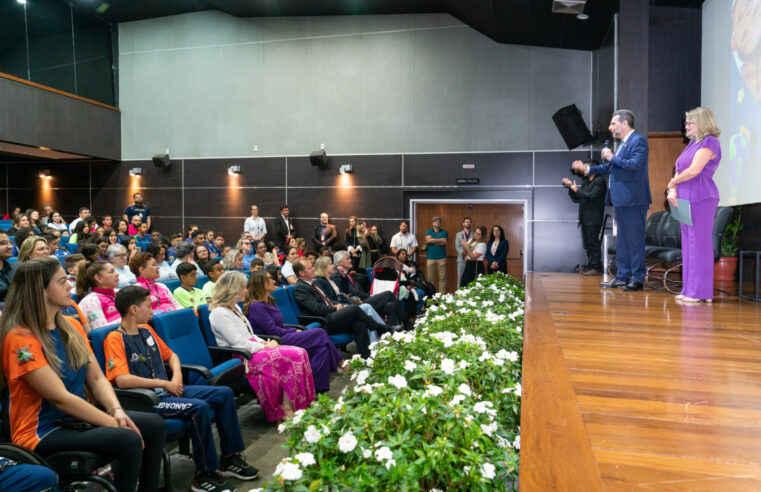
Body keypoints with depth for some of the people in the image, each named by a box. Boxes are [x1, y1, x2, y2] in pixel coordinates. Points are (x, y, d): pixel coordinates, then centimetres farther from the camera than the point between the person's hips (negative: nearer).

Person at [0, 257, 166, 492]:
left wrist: (117, 411, -13)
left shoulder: (71, 326, 6)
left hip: (77, 418, 8)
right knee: (128, 440, -27)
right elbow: (61, 398, -22)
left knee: (154, 425, -6)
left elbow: (96, 378, 5)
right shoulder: (20, 339, -18)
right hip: (43, 432, -7)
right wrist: (114, 424, -21)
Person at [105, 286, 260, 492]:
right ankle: (204, 475, -16)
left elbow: (170, 355, 25)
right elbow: (122, 380, -24)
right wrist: (164, 383, -18)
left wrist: (176, 376, 4)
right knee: (199, 407, -30)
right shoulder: (115, 339, -11)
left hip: (167, 390, 8)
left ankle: (230, 458, 7)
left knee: (224, 394, -2)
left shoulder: (146, 330, 13)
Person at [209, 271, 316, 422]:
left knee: (300, 353, -13)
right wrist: (264, 347, -10)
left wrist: (264, 342, 5)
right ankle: (287, 408, -18)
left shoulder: (235, 308, 19)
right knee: (294, 357, -24)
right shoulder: (219, 313, -12)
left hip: (253, 349, 10)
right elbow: (238, 343, -17)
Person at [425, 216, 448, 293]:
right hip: (430, 257, 0)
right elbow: (428, 240, -9)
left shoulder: (444, 232, 10)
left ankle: (442, 293, 5)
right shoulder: (428, 232, 11)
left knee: (442, 277, -1)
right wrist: (440, 240, -4)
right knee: (430, 277, 0)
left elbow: (444, 242, -6)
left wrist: (433, 241, -3)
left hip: (441, 258, 0)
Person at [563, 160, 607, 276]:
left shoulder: (600, 181, -5)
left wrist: (577, 190, -12)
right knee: (587, 244, 11)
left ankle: (597, 267, -2)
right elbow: (576, 199, 18)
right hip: (585, 219, 8)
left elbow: (592, 196, -18)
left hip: (593, 219, -8)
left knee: (593, 243, -7)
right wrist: (571, 187, 5)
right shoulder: (585, 183, 20)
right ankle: (590, 265, 19)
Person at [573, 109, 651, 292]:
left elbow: (635, 164, -24)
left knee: (635, 239, -5)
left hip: (633, 200, -10)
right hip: (621, 199, 10)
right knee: (622, 239, 14)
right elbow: (610, 167, 26)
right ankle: (622, 276, 21)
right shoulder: (623, 143, 19)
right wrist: (587, 169, 21)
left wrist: (612, 157, -14)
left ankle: (638, 279, 2)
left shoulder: (638, 140, -10)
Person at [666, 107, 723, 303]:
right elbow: (680, 170, 15)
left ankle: (701, 293, -1)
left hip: (701, 199, -9)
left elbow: (694, 170, -18)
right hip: (686, 199, 9)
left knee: (699, 244, -6)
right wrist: (673, 190, -2)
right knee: (688, 244, 9)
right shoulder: (692, 143, 18)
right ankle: (689, 290, 15)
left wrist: (671, 183, -4)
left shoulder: (709, 142, -9)